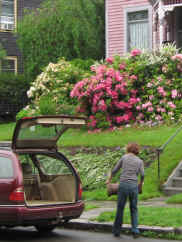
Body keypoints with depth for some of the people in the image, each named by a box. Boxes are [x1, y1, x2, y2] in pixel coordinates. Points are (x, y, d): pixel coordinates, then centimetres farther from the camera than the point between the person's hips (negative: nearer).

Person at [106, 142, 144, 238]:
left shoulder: (124, 157, 8)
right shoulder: (140, 161, 9)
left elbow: (114, 170, 12)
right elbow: (142, 175, 0)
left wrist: (109, 179, 27)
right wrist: (140, 184, 19)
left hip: (123, 184, -1)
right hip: (134, 186, 1)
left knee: (120, 208, 8)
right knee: (134, 209, 12)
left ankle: (117, 230, 14)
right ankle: (135, 230, 3)